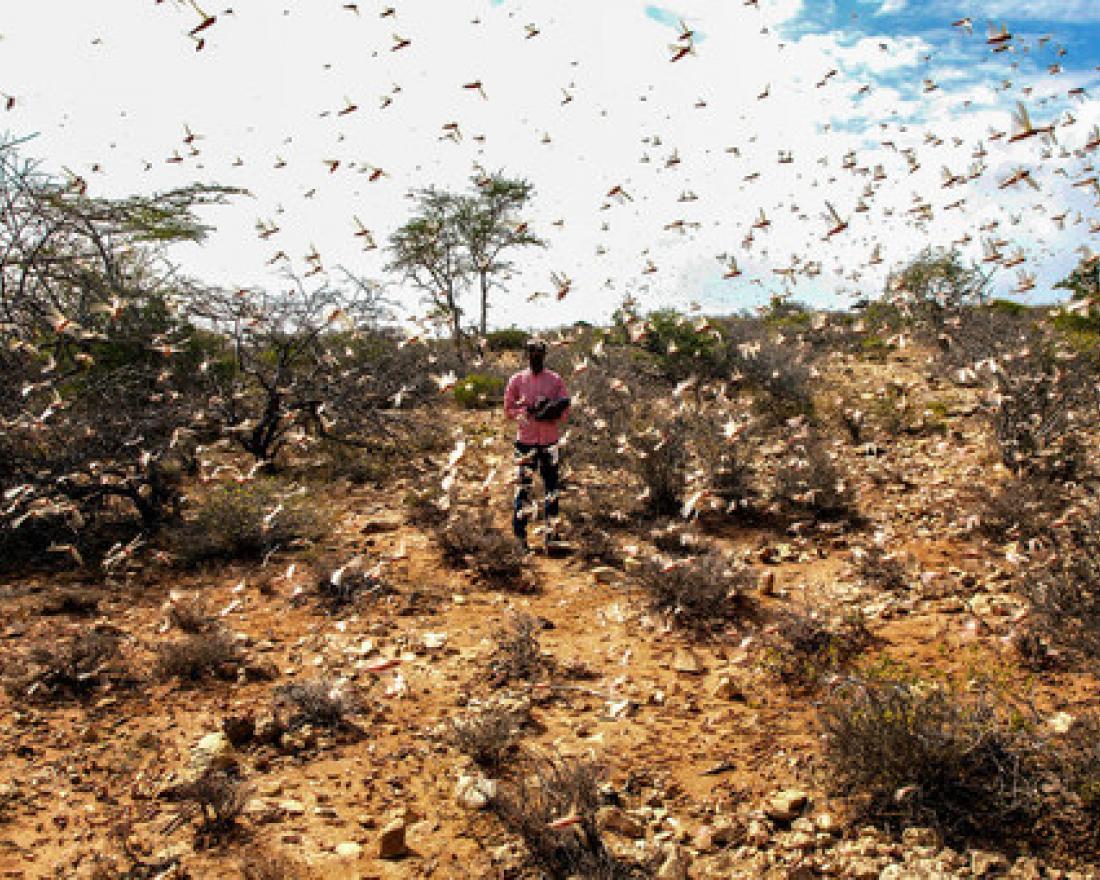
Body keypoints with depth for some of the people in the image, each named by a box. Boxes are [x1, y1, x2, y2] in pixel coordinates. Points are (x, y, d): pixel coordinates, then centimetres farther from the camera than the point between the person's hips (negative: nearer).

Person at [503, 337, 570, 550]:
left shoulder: (556, 380, 4)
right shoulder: (517, 380, 1)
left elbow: (565, 411, 4)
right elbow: (508, 410, 2)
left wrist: (552, 413, -16)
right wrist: (528, 411, -14)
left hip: (550, 442, 2)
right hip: (526, 442, -2)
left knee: (552, 488, 8)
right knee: (523, 488, -3)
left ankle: (552, 532, 18)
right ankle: (520, 534, 6)